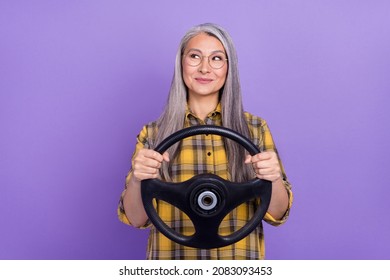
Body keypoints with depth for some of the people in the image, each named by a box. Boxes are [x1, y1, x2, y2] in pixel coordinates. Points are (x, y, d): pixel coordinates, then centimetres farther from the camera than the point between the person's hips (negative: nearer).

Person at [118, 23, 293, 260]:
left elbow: (277, 214, -4)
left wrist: (274, 178, -25)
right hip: (173, 256, 0)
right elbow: (136, 219, -6)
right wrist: (136, 179, -25)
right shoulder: (153, 134, -3)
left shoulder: (255, 128, -2)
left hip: (239, 258, 1)